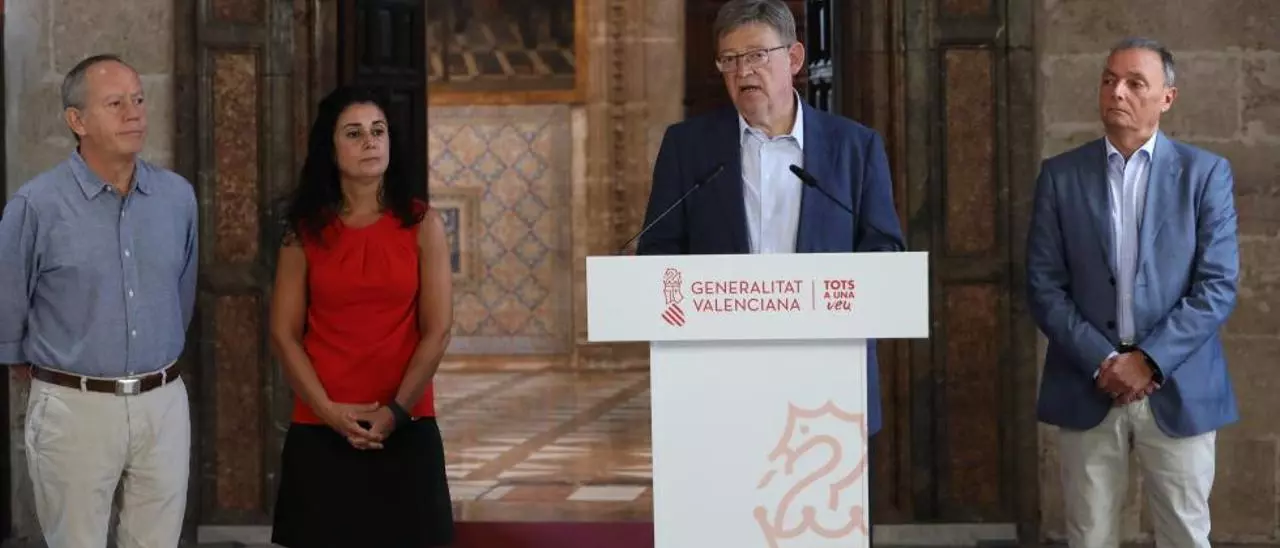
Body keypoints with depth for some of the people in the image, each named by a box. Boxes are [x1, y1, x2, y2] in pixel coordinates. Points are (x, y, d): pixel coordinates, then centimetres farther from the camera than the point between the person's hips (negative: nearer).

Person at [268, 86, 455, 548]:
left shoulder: (421, 224, 3)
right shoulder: (306, 231, 4)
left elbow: (437, 331, -2)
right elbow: (284, 334, 0)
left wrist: (395, 412, -10)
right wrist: (329, 411, -10)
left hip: (406, 431, 0)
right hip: (320, 432, 0)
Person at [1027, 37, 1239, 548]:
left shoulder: (1205, 173, 1)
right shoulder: (1060, 175, 5)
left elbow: (1218, 285, -5)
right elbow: (1044, 286, 1)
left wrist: (1150, 361, -13)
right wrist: (1101, 362, -11)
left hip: (1178, 388, -1)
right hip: (1087, 387, 1)